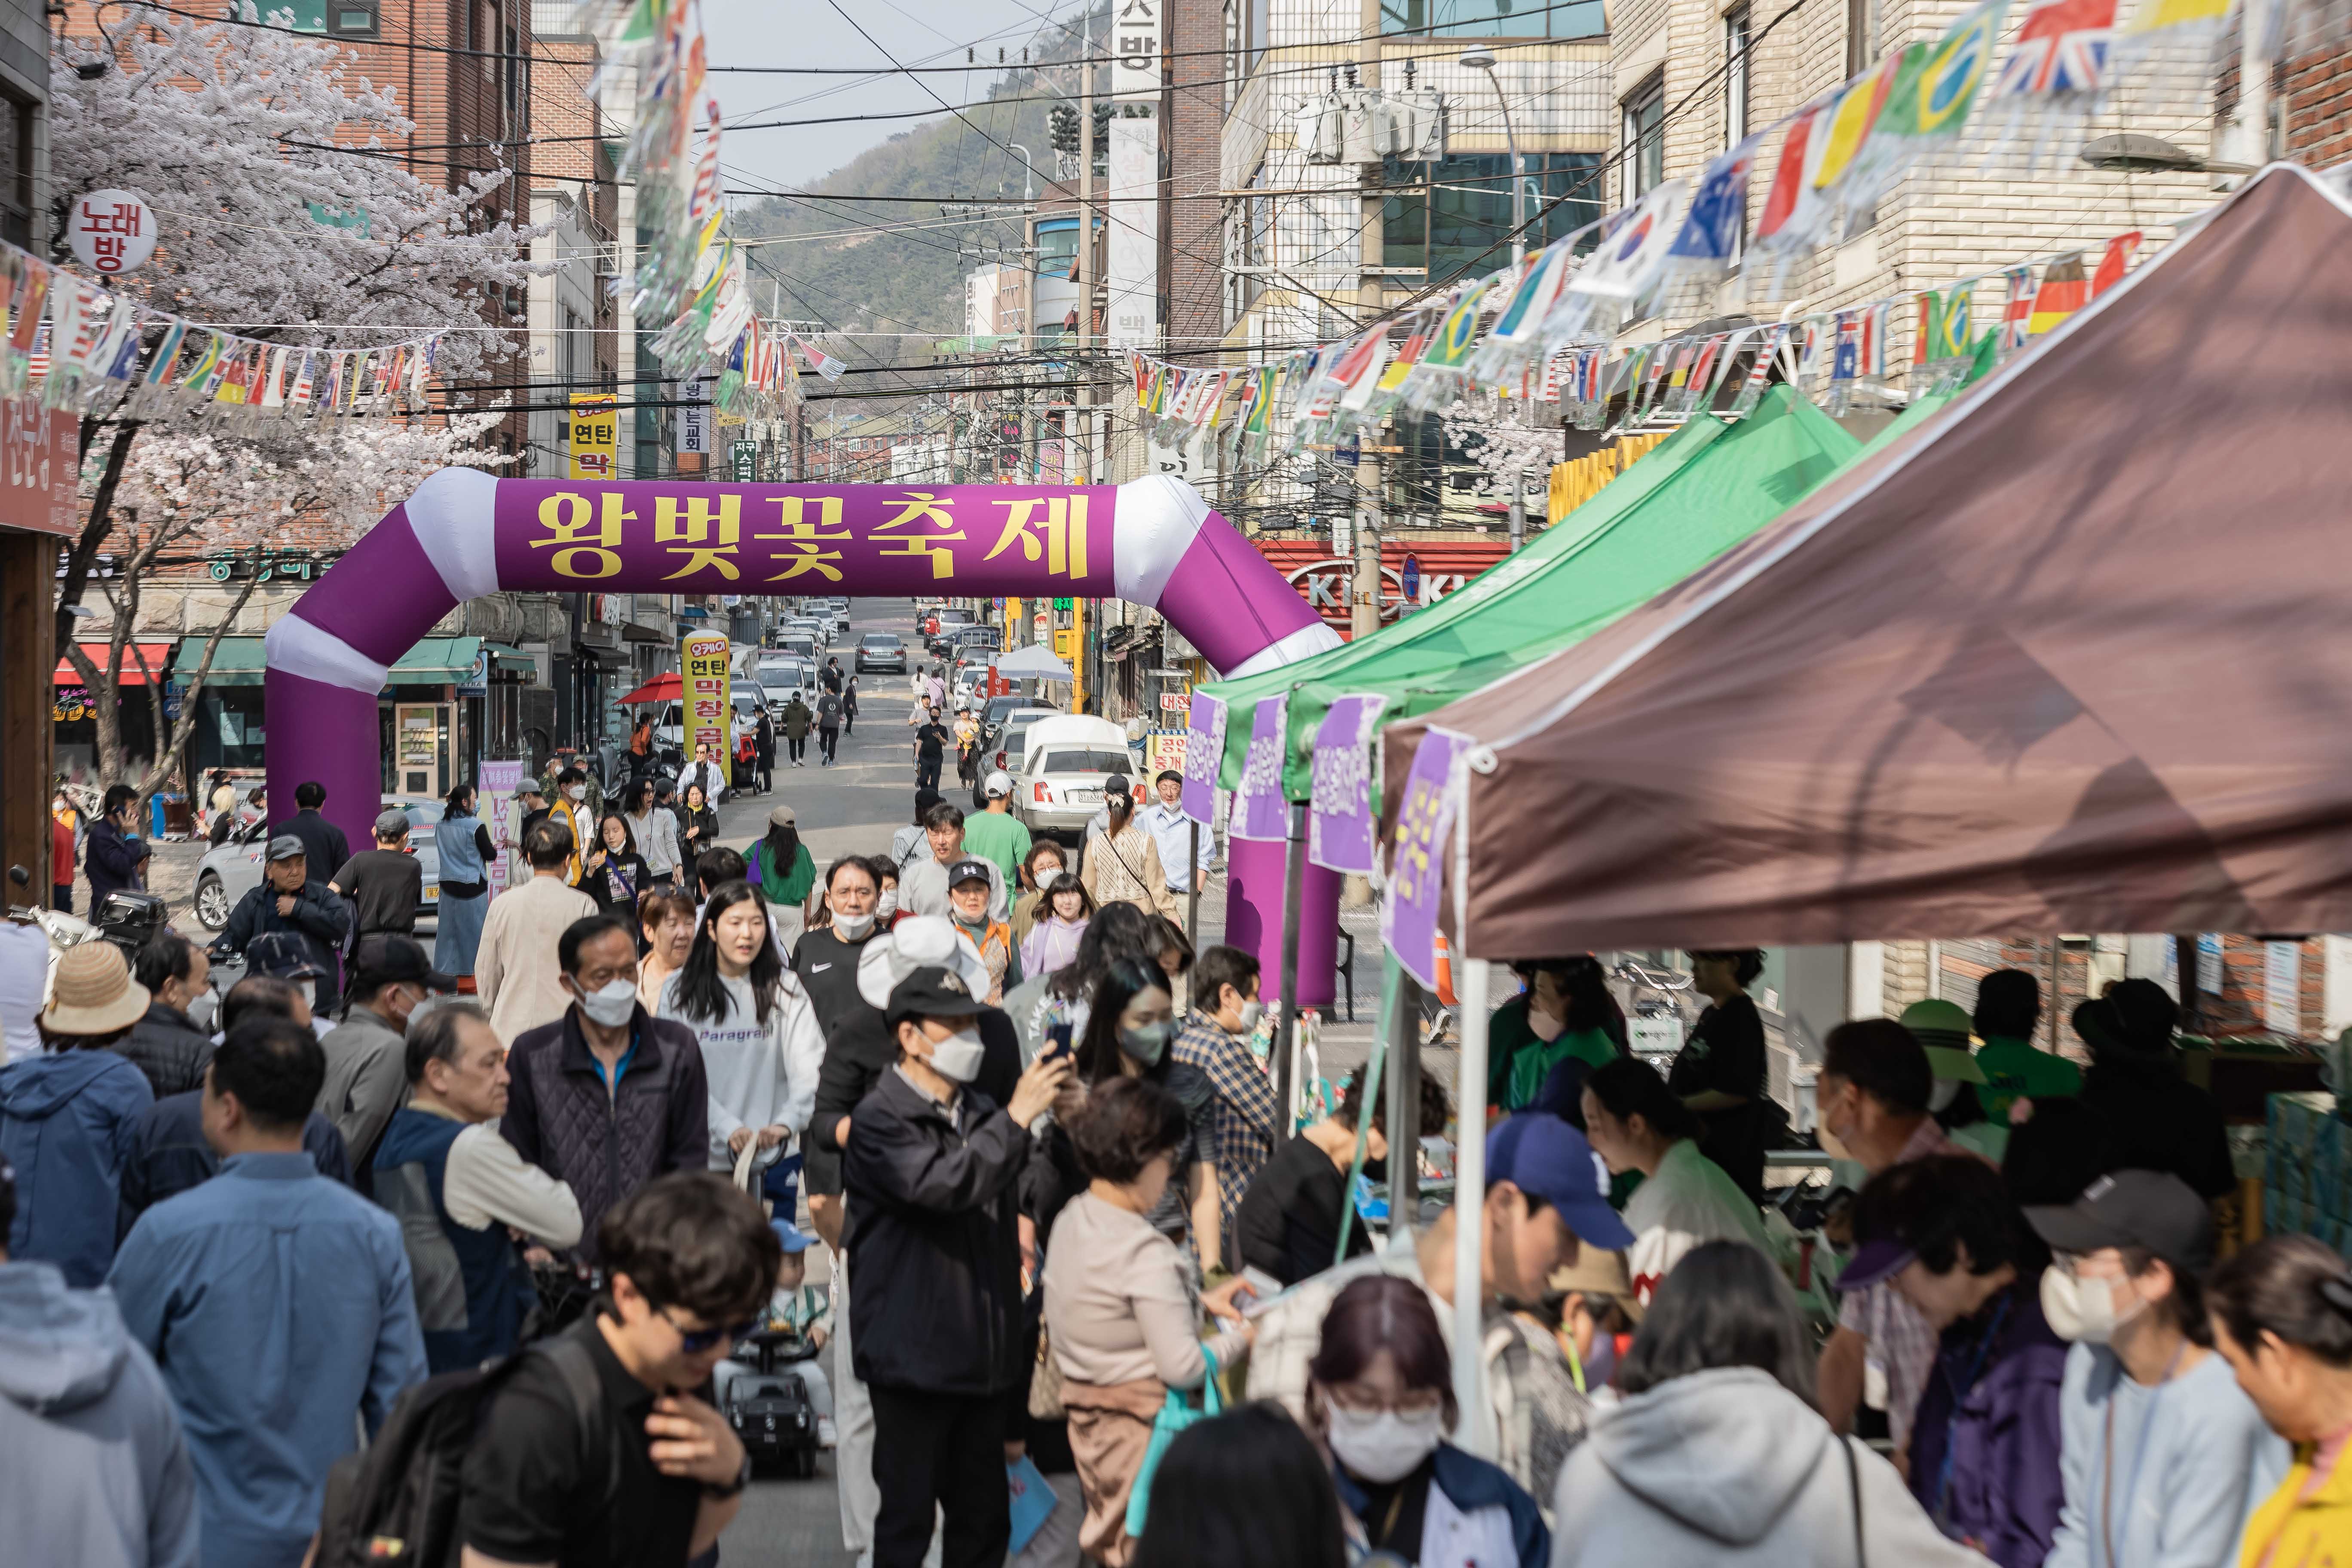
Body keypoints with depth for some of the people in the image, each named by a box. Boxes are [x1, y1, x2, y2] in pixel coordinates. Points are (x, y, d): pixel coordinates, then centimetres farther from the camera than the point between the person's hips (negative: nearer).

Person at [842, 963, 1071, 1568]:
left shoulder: (981, 1115, 13)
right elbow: (947, 1184, -27)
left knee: (983, 1519, 11)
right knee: (908, 1518, 0)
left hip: (983, 1353, 7)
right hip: (914, 1354, -7)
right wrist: (1015, 1120, -25)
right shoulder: (880, 1121, -9)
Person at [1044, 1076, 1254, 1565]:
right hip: (1142, 1417, -9)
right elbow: (1183, 1367, -23)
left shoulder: (1072, 1219, 1)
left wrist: (1201, 1300, 10)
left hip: (1086, 1410, 9)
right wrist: (1243, 1336, -8)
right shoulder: (1146, 1254, -25)